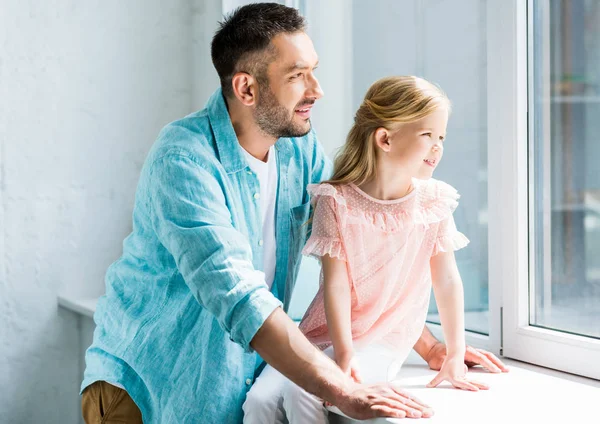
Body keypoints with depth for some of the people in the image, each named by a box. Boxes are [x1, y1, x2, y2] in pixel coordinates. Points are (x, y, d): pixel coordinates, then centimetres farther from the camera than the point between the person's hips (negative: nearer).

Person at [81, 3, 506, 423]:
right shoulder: (184, 159, -25)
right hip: (142, 387, -6)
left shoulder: (300, 148, -2)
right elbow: (235, 294, -35)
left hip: (242, 385, 6)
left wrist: (432, 346, -4)